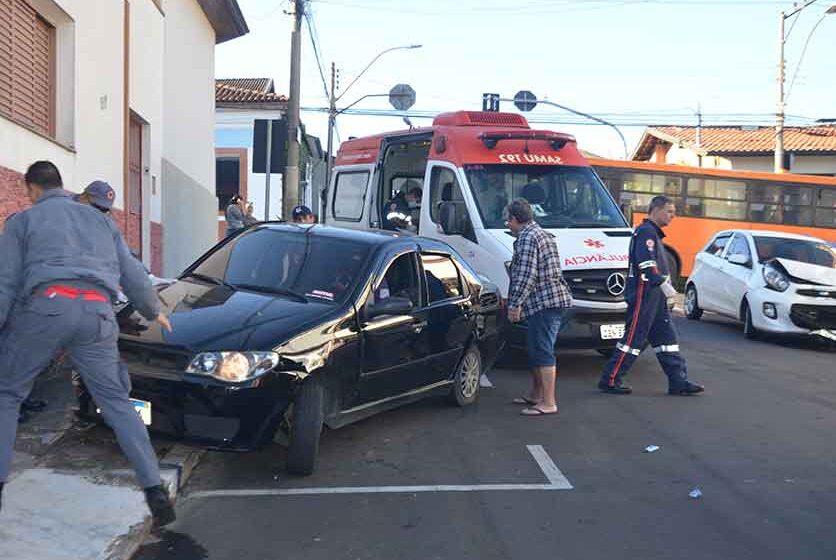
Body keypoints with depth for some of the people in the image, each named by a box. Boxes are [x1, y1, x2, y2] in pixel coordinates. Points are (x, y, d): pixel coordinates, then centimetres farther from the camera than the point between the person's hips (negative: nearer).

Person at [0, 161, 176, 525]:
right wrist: (154, 311, 40)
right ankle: (155, 491, 2)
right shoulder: (99, 219, 27)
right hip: (97, 312, 3)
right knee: (116, 401, 8)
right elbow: (132, 273, 26)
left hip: (46, 306, -3)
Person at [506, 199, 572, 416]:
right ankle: (536, 394, 29)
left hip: (545, 301, -11)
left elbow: (526, 276, -20)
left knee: (543, 352, -9)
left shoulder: (527, 238, -13)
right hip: (552, 300, 11)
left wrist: (515, 304, -16)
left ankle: (548, 403, -8)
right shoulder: (541, 234, 21)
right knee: (535, 349, 19)